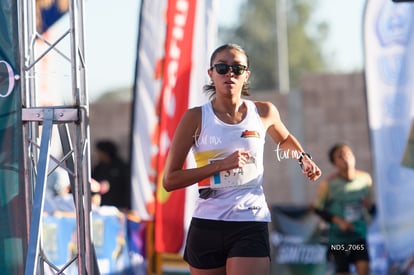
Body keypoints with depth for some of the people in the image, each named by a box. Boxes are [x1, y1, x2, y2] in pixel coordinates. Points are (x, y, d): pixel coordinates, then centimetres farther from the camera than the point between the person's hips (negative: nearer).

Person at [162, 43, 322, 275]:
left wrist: (304, 158, 9)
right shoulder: (196, 118, -2)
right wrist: (221, 164, -15)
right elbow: (170, 180, -6)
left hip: (252, 227, 0)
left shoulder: (264, 113, 5)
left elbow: (285, 139, 30)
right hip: (206, 227, 0)